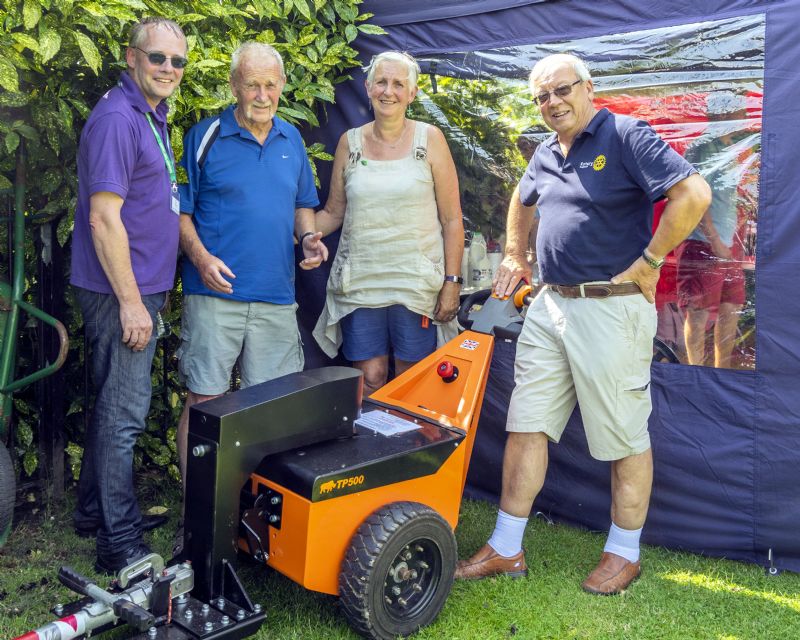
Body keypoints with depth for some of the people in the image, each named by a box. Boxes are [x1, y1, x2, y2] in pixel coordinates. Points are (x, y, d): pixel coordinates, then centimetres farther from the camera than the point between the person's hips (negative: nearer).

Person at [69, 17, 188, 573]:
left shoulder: (153, 118, 16)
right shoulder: (117, 118, -16)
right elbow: (103, 217, -22)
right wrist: (131, 302, -22)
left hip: (143, 287, 10)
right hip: (122, 292, -10)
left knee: (116, 404, 18)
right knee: (124, 412, -3)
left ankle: (94, 511, 33)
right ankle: (121, 543, 8)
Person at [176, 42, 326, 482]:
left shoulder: (292, 140, 14)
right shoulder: (204, 137, -1)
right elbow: (180, 210, -1)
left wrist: (308, 236, 2)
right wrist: (200, 257, -16)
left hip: (276, 296, 5)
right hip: (216, 293, -4)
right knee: (204, 400, -1)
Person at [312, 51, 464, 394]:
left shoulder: (429, 139, 1)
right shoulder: (350, 142, 8)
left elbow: (451, 219, 1)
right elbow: (332, 212, 13)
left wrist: (452, 282, -5)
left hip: (416, 283, -2)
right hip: (359, 284, 2)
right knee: (369, 380, 3)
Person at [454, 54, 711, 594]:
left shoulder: (626, 137, -9)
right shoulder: (546, 155, 15)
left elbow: (694, 193, -20)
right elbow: (522, 201, 36)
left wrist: (648, 261, -16)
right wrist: (514, 256, 26)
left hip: (611, 309, -7)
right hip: (549, 306, 8)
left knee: (625, 437, 5)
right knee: (526, 425, 7)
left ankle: (625, 553, 21)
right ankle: (506, 550, 17)